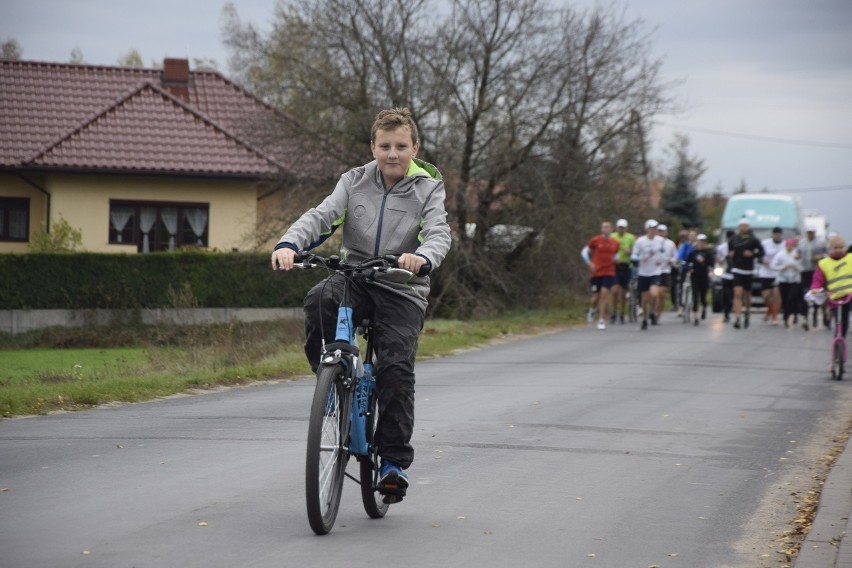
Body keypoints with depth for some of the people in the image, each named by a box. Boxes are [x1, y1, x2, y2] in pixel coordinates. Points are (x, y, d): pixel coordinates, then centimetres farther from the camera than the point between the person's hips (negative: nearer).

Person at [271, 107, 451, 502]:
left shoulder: (428, 188, -1)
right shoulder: (355, 181, 5)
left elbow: (439, 232, -18)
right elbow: (321, 216, -8)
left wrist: (422, 257, -43)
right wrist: (289, 244, -30)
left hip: (401, 290, -2)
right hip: (354, 278, 2)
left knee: (396, 369, -17)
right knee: (319, 300, -33)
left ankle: (395, 462, -5)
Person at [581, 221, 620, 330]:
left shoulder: (615, 243, 6)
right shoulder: (596, 240, -2)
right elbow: (584, 252, 6)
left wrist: (615, 259, 2)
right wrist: (589, 263, -7)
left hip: (609, 273, 1)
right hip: (596, 272, -1)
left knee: (604, 294, -14)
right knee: (596, 296, 2)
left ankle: (602, 321, -10)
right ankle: (593, 309, 38)